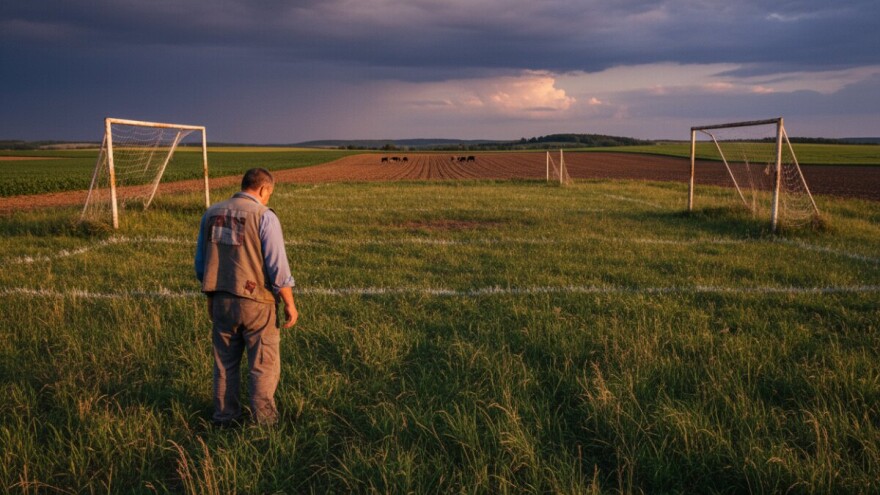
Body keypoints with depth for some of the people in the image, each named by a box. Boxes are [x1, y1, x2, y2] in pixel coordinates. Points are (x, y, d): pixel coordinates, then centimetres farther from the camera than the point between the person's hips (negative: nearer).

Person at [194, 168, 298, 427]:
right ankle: (264, 420, 15)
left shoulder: (212, 214, 7)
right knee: (264, 365, 7)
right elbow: (278, 266, -15)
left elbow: (201, 263, 13)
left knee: (225, 362, 18)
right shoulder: (264, 216, -12)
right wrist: (290, 303, -6)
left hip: (221, 301, 6)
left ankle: (225, 417, 28)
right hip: (255, 301, -5)